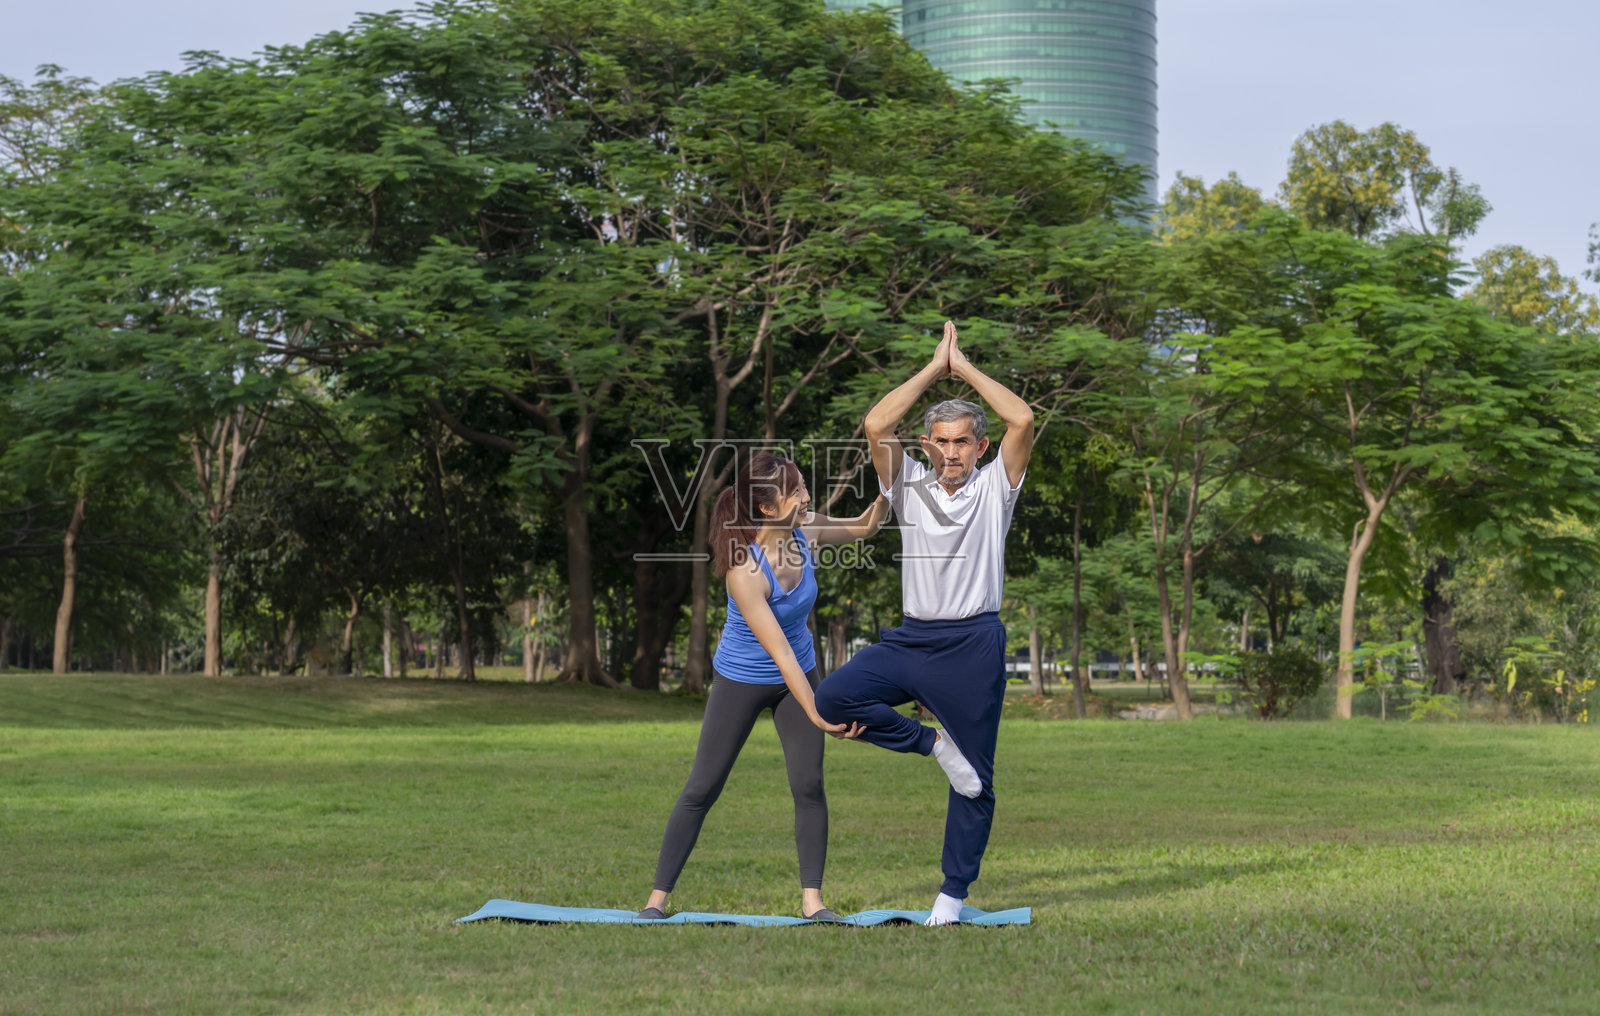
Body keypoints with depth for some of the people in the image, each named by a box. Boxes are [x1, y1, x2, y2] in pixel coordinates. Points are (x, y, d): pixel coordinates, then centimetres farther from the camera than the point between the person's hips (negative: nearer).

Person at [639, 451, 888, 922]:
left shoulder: (804, 531, -15)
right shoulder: (745, 570, -33)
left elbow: (865, 526, 4)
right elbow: (779, 653, -33)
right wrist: (817, 714, -37)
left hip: (797, 675, 5)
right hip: (741, 681, -5)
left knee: (809, 784, -5)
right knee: (702, 788, 0)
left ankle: (812, 898, 2)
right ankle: (658, 897, 9)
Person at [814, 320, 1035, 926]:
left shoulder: (994, 487, 3)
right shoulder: (909, 484, 8)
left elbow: (1023, 420, -12)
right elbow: (876, 426, -7)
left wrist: (966, 368, -4)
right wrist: (934, 368, -3)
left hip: (974, 645, -2)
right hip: (911, 639, 2)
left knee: (975, 779, 2)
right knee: (833, 697, -21)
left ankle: (953, 894, 15)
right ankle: (932, 743, -1)